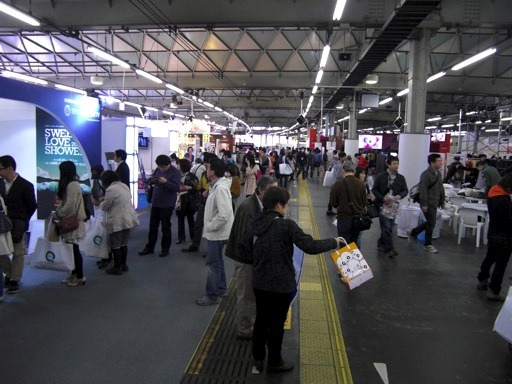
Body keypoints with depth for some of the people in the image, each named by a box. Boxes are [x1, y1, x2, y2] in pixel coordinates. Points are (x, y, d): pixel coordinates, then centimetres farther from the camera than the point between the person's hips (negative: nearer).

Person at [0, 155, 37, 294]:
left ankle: (15, 280, 16)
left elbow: (32, 206, -2)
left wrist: (22, 221, 3)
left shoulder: (25, 185, -9)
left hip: (17, 225, -5)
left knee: (18, 254, 4)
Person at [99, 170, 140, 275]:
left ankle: (117, 268, 12)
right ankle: (123, 265, 26)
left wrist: (101, 203, 14)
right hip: (128, 219, 8)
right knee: (124, 243, 17)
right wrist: (106, 199, 21)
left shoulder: (111, 189, -16)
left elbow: (105, 206, -8)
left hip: (117, 222, -8)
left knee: (115, 245, 4)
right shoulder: (124, 186, 10)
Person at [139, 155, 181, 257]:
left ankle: (165, 249, 20)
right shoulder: (158, 169, 6)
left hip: (167, 205, -6)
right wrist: (152, 180, -9)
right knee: (152, 226, 14)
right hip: (155, 203, 6)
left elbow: (177, 187, -20)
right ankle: (149, 247, 26)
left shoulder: (175, 172, -12)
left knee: (165, 228, 6)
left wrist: (165, 181, -30)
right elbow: (150, 181, 14)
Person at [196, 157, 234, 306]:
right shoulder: (216, 185, 7)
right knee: (217, 261, 21)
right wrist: (209, 226, 10)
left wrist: (209, 226, -19)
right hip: (216, 231, 10)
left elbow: (224, 214, -31)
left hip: (217, 232, -10)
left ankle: (213, 295, 16)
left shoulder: (220, 188, -25)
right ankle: (221, 288, 36)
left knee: (213, 264, 2)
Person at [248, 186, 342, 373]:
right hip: (280, 284, -6)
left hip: (259, 282, 6)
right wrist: (334, 242, -6)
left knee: (261, 320, 21)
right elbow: (310, 246, -20)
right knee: (276, 323, 11)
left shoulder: (254, 223, -1)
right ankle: (274, 362, 29)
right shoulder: (286, 225, -21)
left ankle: (258, 357, 36)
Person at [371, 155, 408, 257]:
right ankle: (390, 249, -1)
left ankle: (381, 244, 27)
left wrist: (400, 196, -11)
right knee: (386, 227, -7)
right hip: (383, 204, -4)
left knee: (389, 227, 10)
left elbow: (405, 190, 10)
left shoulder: (401, 178, 5)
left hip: (394, 205, 4)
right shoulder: (380, 176, -4)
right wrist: (382, 198, -16)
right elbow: (374, 189, -2)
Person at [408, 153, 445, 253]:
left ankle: (413, 233, 33)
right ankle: (427, 245, 14)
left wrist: (442, 201, 18)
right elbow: (423, 190, -20)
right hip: (428, 204, -9)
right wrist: (424, 204, -22)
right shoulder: (426, 174, -16)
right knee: (431, 224, -1)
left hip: (434, 203, 9)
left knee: (430, 222, 17)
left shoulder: (438, 174, 11)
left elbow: (441, 189, 17)